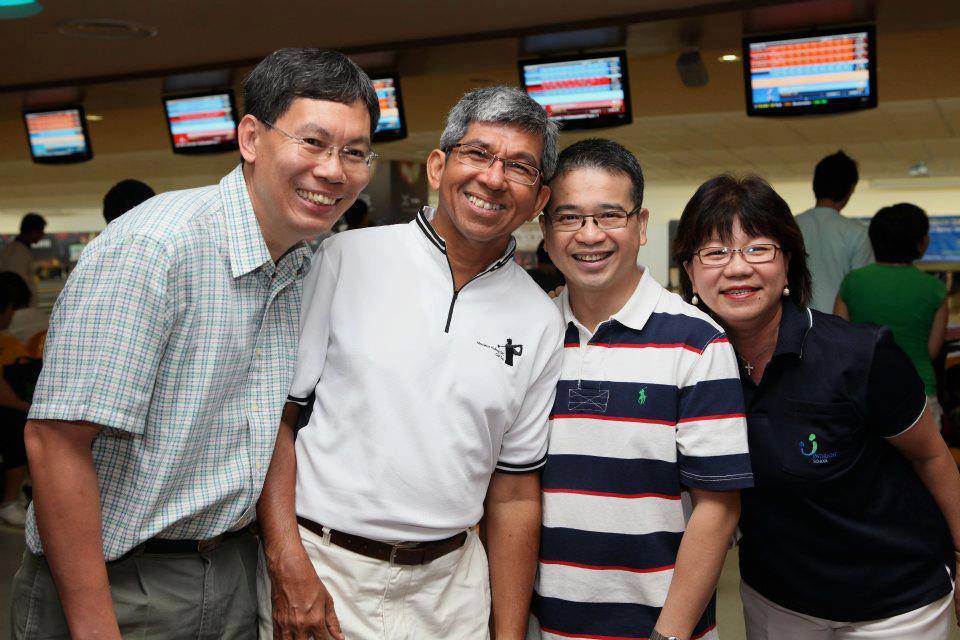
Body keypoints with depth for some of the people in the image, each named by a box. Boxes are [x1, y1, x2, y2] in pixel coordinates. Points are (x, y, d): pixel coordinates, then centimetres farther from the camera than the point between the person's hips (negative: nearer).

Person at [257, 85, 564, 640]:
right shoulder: (346, 258, -7)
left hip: (449, 584, 3)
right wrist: (287, 562, -14)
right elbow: (275, 413, -6)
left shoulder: (539, 321, 1)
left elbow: (514, 493, 4)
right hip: (320, 571, -2)